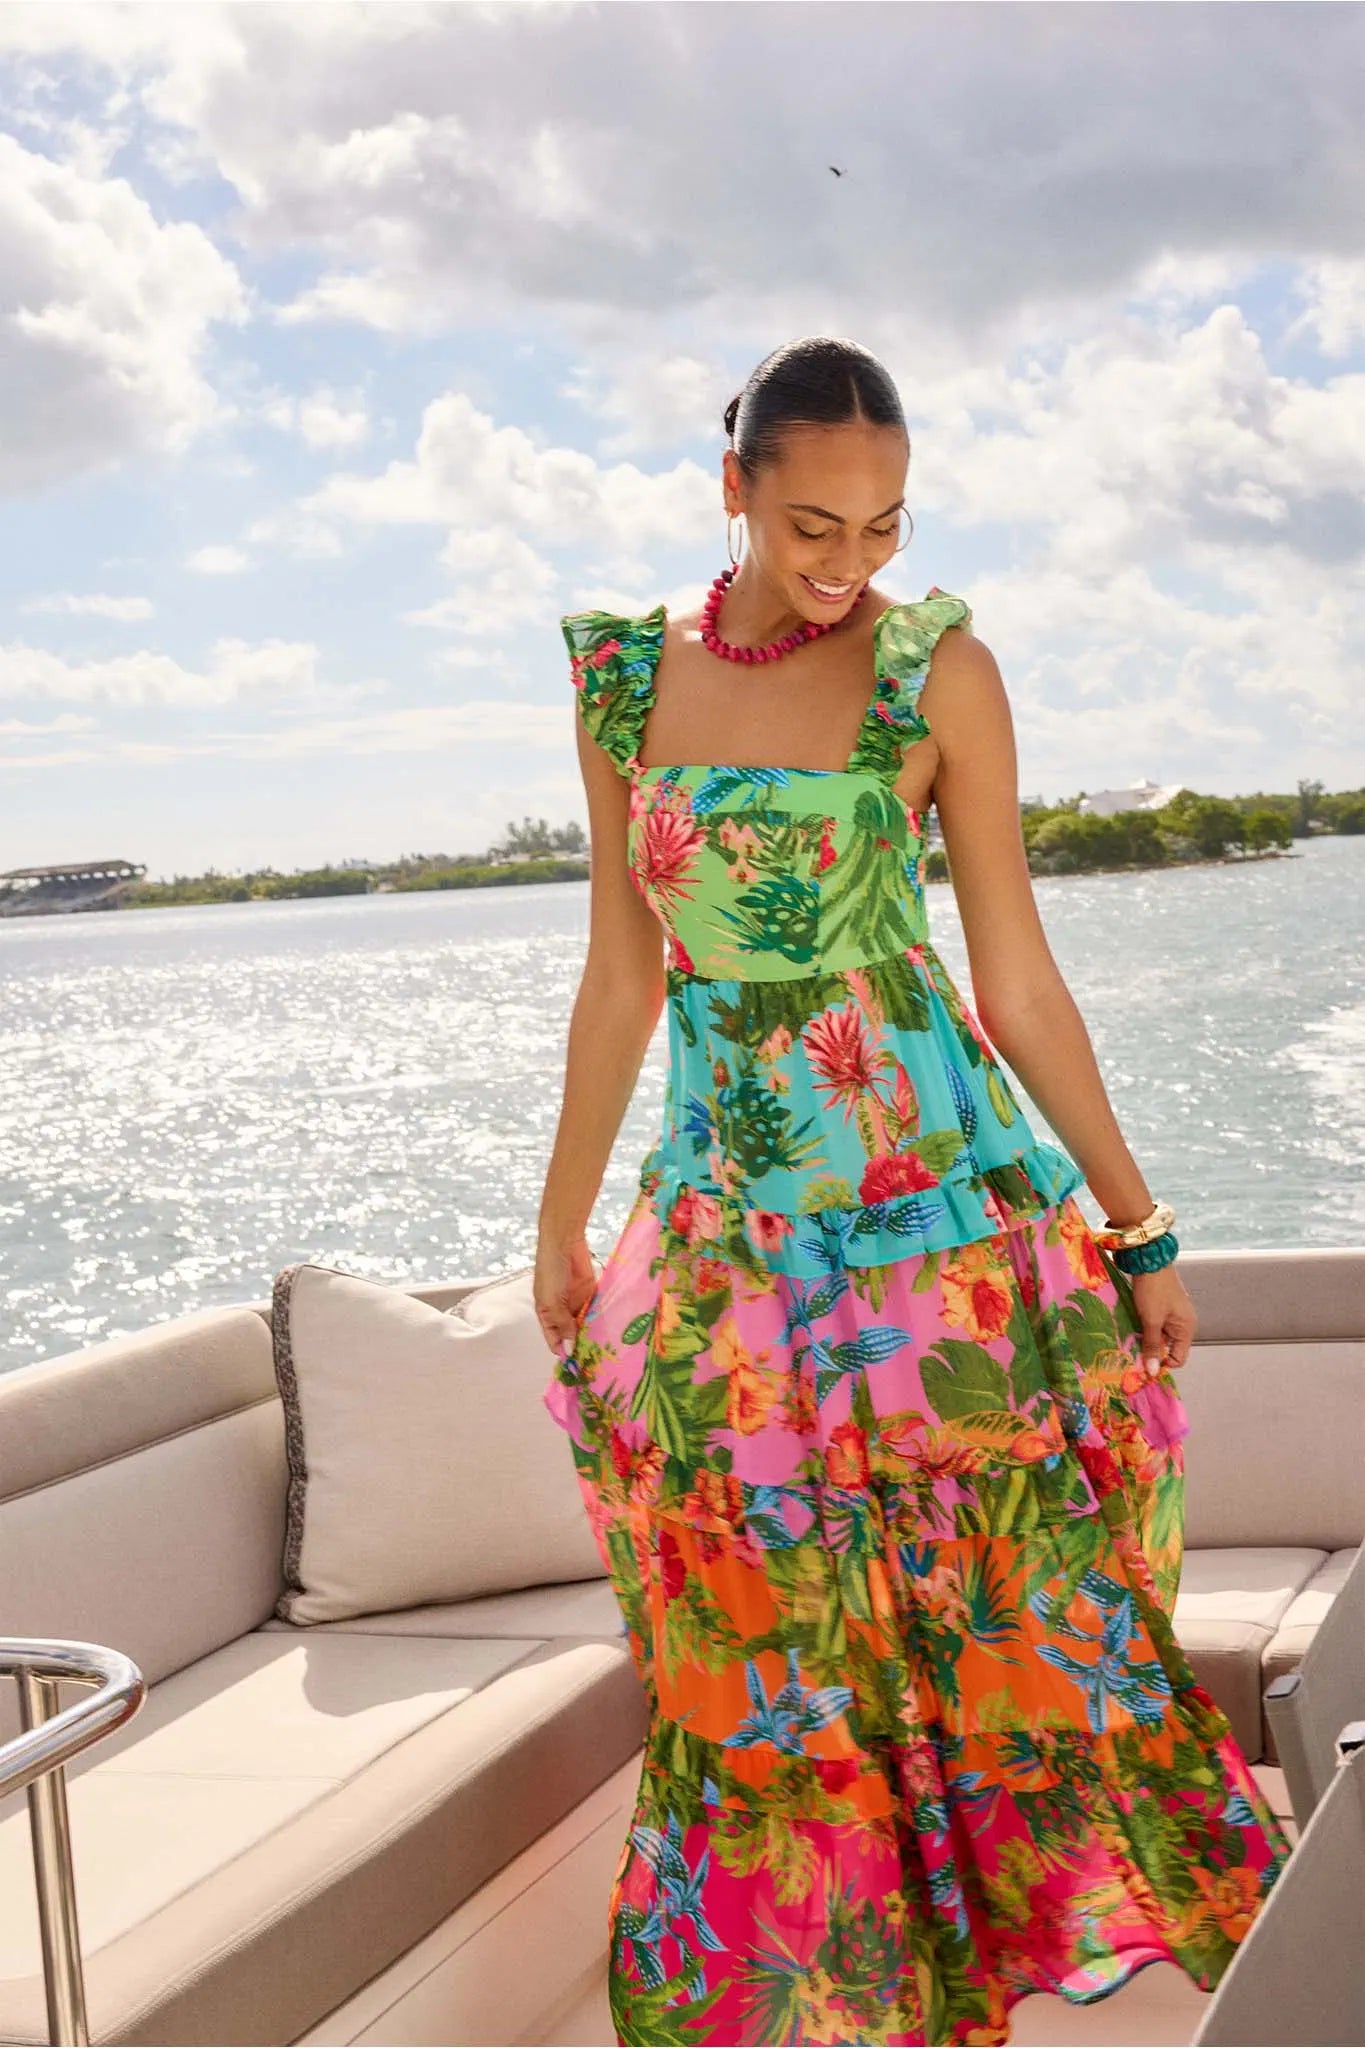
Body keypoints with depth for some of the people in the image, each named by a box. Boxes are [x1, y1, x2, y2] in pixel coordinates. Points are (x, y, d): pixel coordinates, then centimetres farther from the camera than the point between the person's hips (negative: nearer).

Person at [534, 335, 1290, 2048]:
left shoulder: (937, 670, -4)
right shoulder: (625, 677, 4)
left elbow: (1016, 975, -1)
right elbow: (622, 978, 10)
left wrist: (1138, 1227, 0)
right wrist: (561, 1227, 13)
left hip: (938, 1197, -2)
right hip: (726, 1217, 3)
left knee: (998, 1583, 2)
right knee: (760, 1642, 9)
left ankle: (1077, 1901, 26)